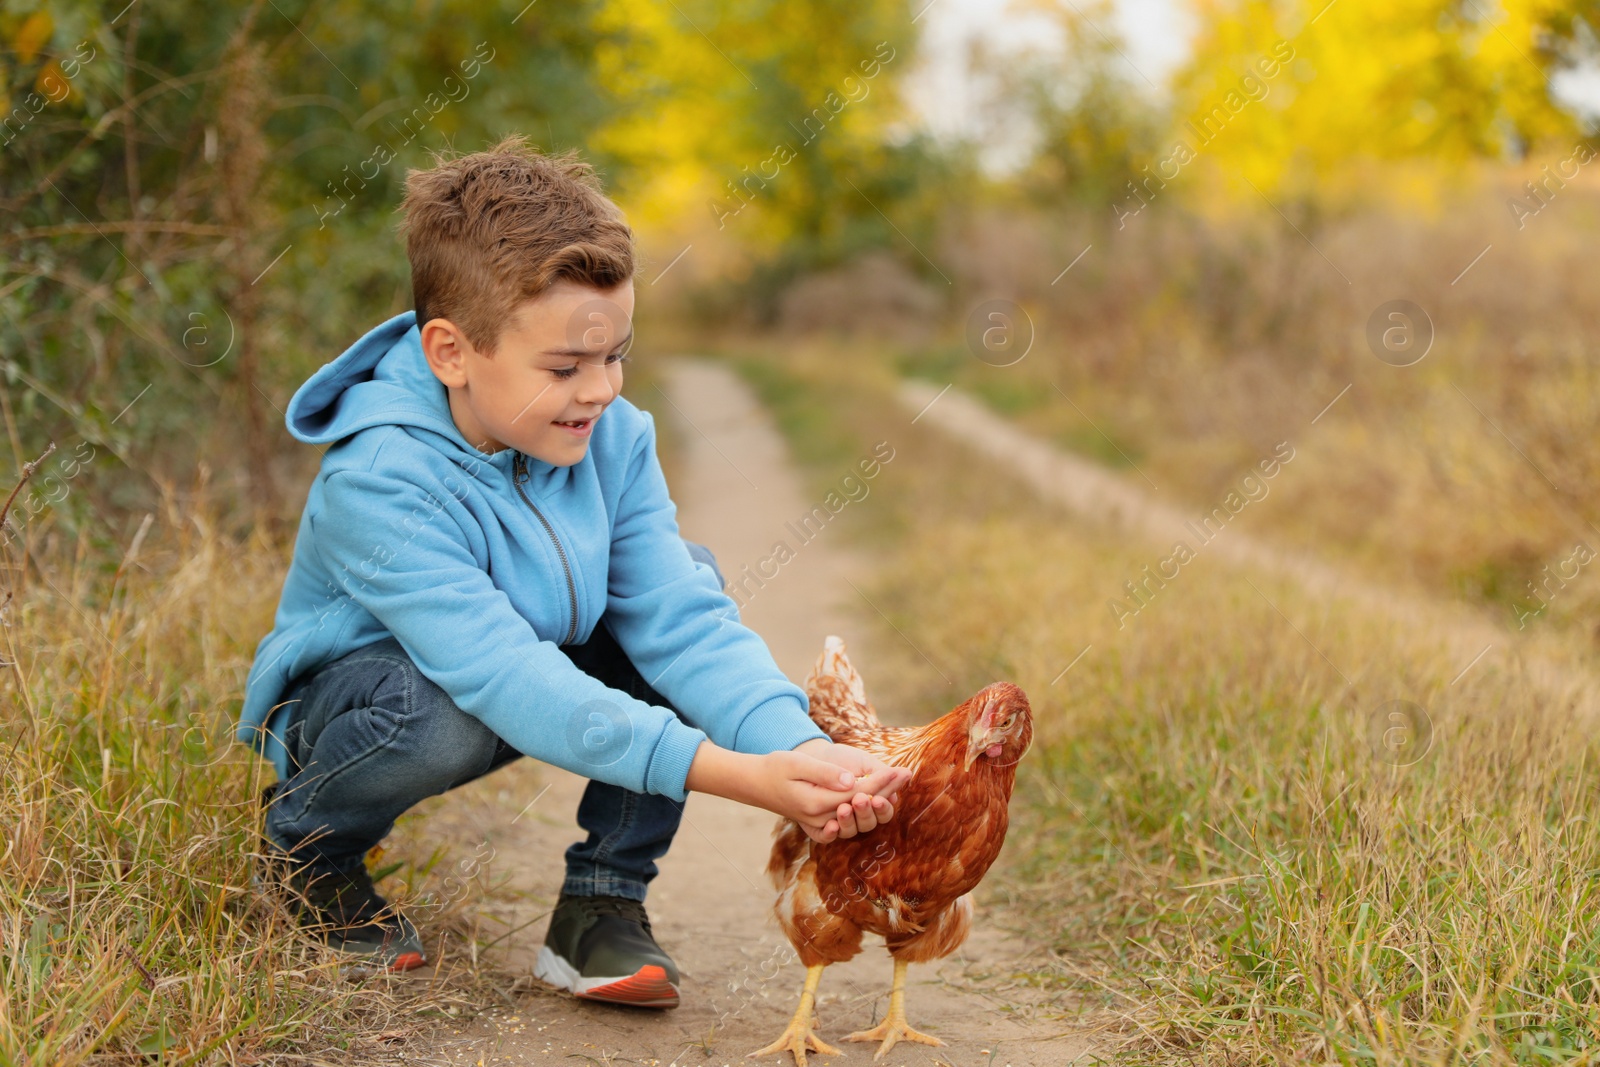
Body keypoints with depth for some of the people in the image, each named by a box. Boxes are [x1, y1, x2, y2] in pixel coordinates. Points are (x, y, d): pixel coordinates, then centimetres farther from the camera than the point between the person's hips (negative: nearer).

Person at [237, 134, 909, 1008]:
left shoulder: (611, 437, -14)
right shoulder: (377, 485, -33)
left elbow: (680, 614, -21)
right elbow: (510, 681, -41)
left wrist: (803, 745, -40)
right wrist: (728, 773, -48)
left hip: (527, 681, 6)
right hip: (351, 694, -6)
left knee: (690, 578, -17)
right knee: (442, 718, -41)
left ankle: (601, 908, -11)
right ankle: (304, 840, -3)